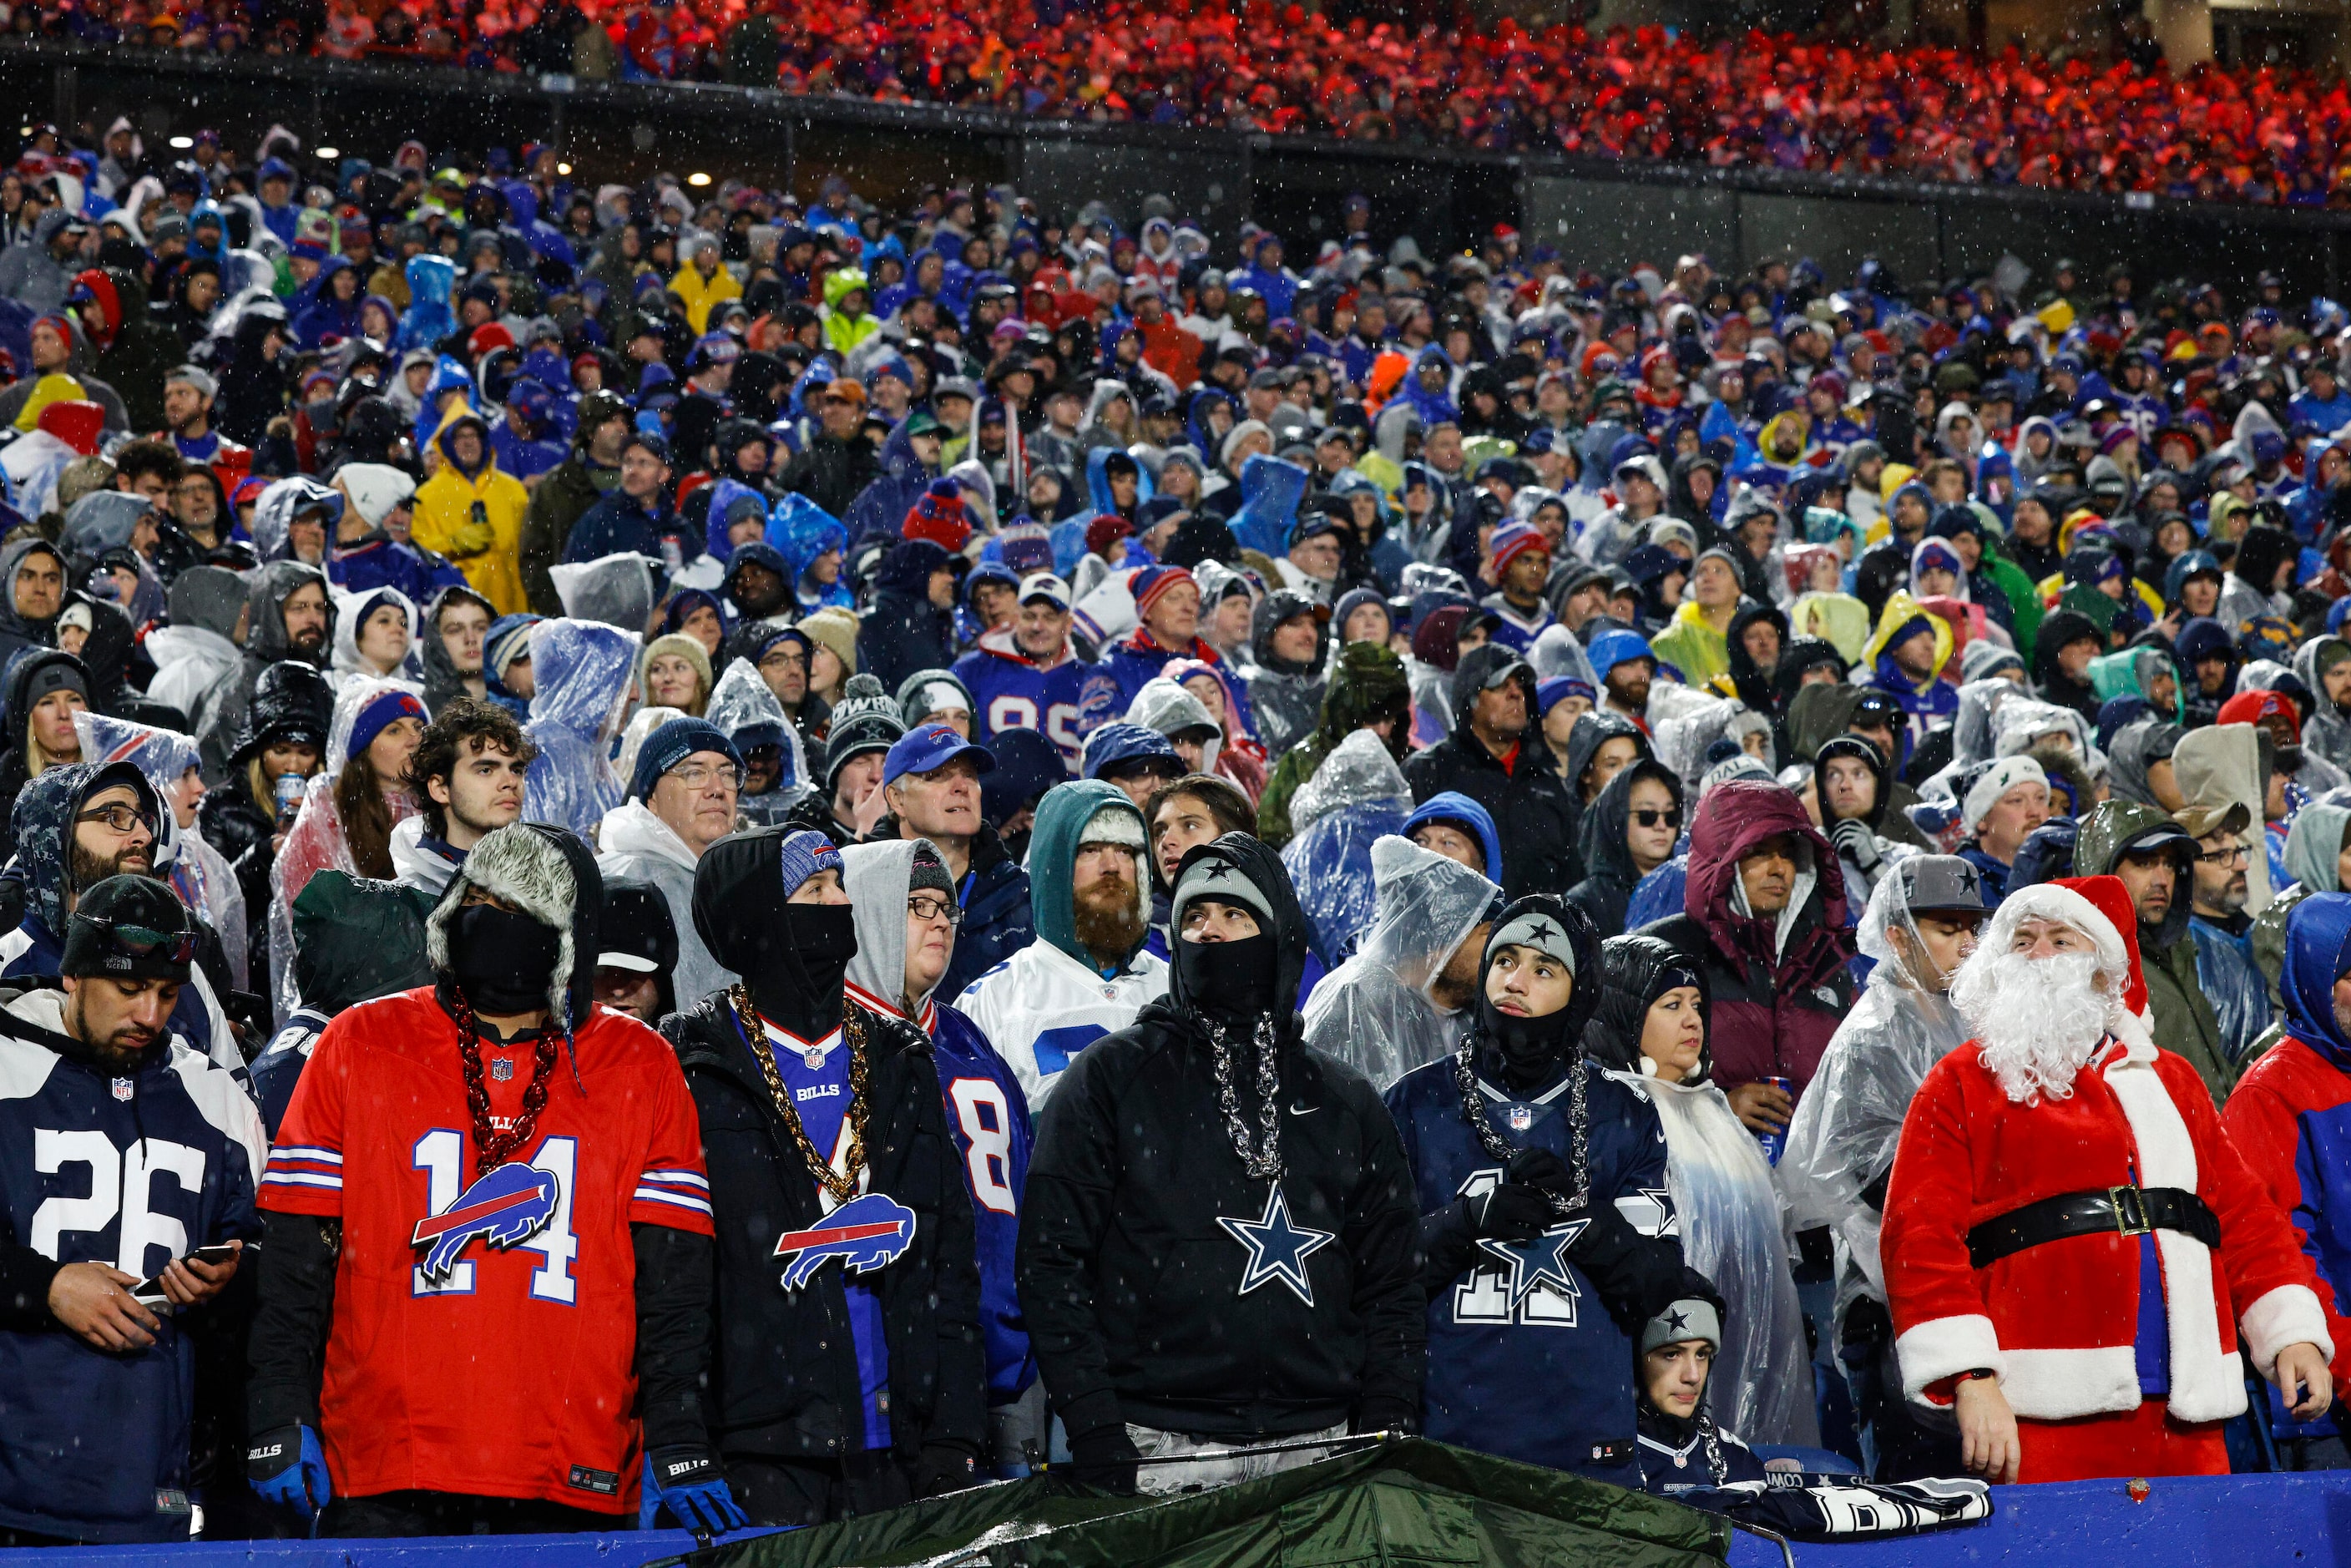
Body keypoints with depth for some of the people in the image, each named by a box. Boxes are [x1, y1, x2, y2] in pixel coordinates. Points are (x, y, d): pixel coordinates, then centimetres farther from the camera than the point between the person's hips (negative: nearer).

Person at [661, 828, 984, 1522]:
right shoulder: (696, 1069, 0)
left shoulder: (898, 1063, 14)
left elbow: (949, 1259, 13)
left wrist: (953, 1437, 5)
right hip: (756, 1450, -4)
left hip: (891, 1441, 4)